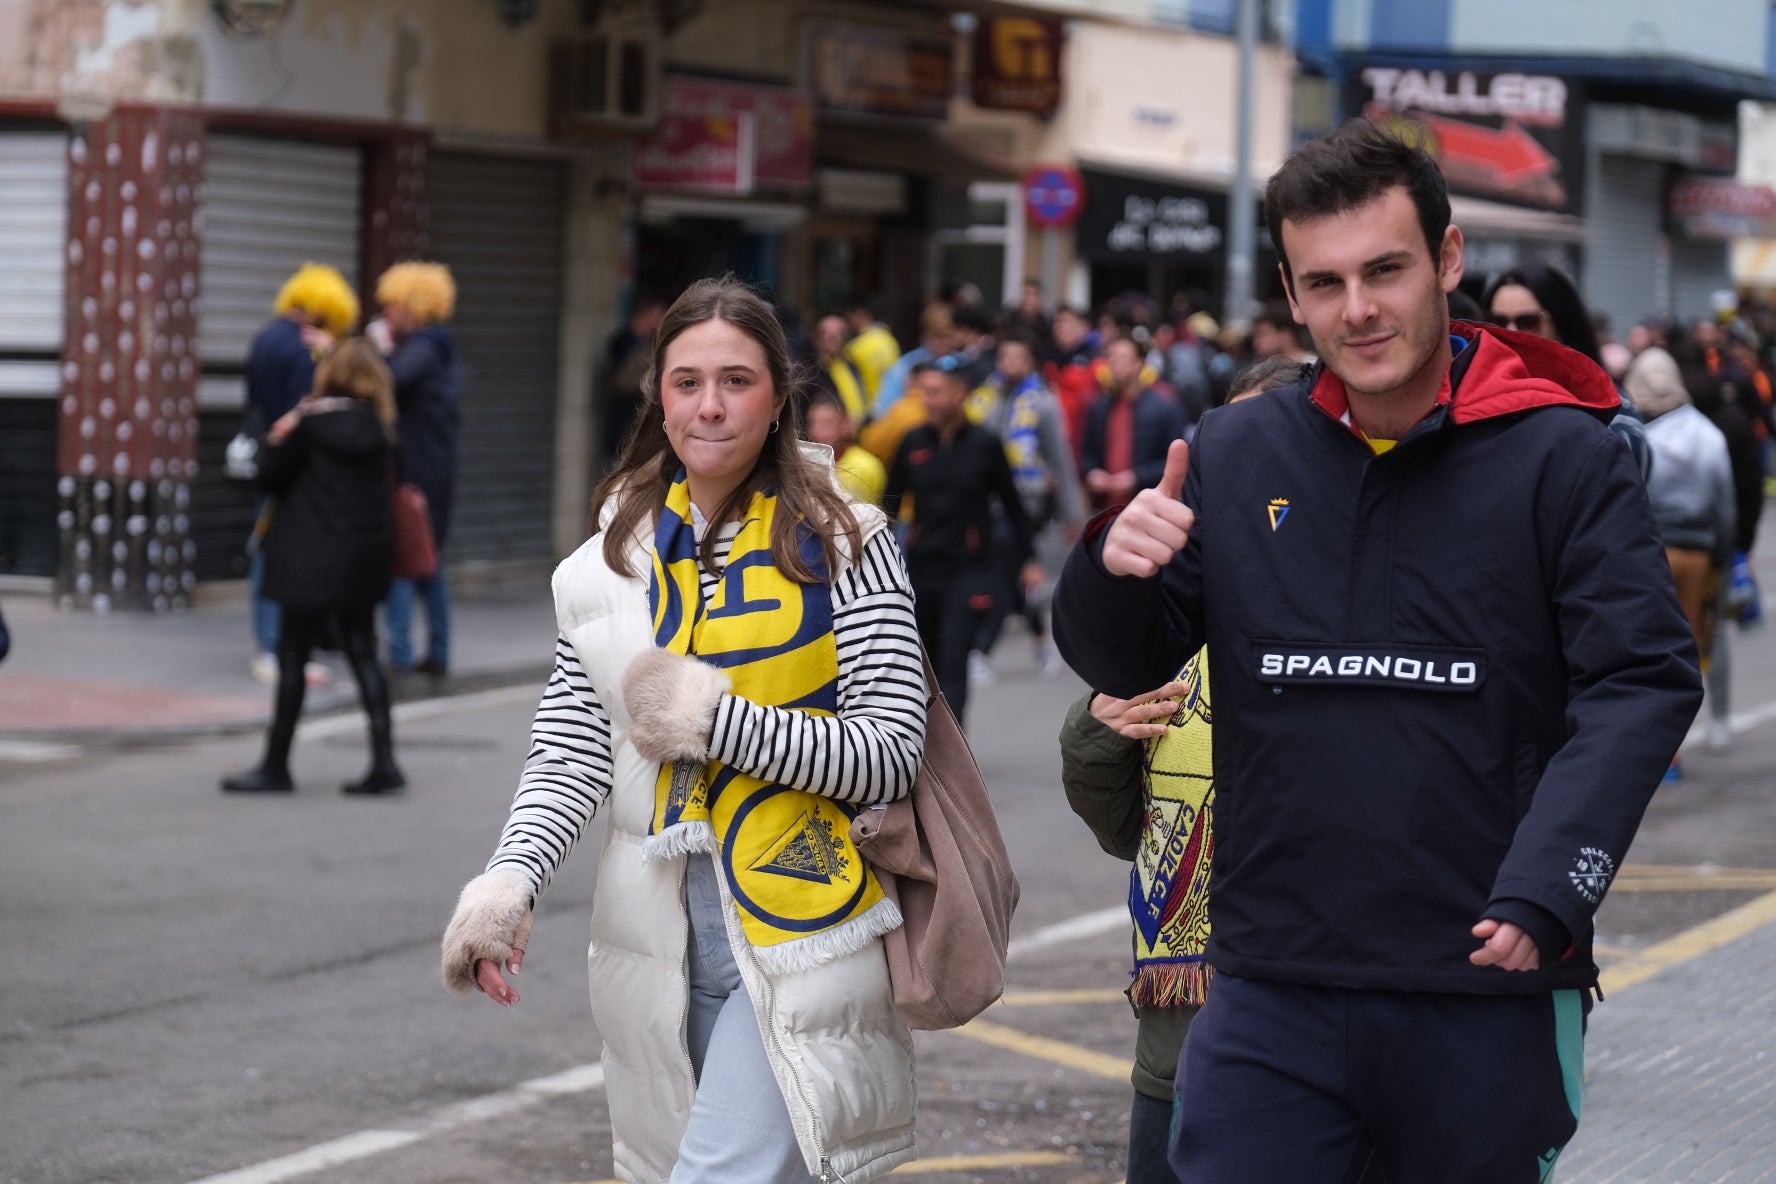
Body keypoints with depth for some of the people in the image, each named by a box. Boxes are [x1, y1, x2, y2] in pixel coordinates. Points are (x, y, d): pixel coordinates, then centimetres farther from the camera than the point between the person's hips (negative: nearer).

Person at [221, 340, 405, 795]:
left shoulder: (314, 421, -11)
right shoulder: (379, 426, 5)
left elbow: (270, 478, -7)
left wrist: (278, 439, 11)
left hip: (317, 556, -6)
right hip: (366, 555, 6)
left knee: (292, 655, 1)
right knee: (362, 654, 11)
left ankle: (276, 766, 5)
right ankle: (384, 762, 4)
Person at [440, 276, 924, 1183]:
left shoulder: (839, 544, -4)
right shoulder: (616, 556, 9)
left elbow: (892, 752, -9)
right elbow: (571, 756, 4)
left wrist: (718, 721, -16)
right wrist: (510, 878, -12)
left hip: (798, 941, -5)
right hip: (661, 942, 5)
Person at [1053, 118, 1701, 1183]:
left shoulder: (1563, 457, -4)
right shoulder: (1234, 454, 7)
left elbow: (1642, 682, -9)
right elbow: (1124, 666, 11)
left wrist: (1543, 895, -22)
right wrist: (1112, 573, -13)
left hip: (1490, 994, -2)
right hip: (1271, 989, 2)